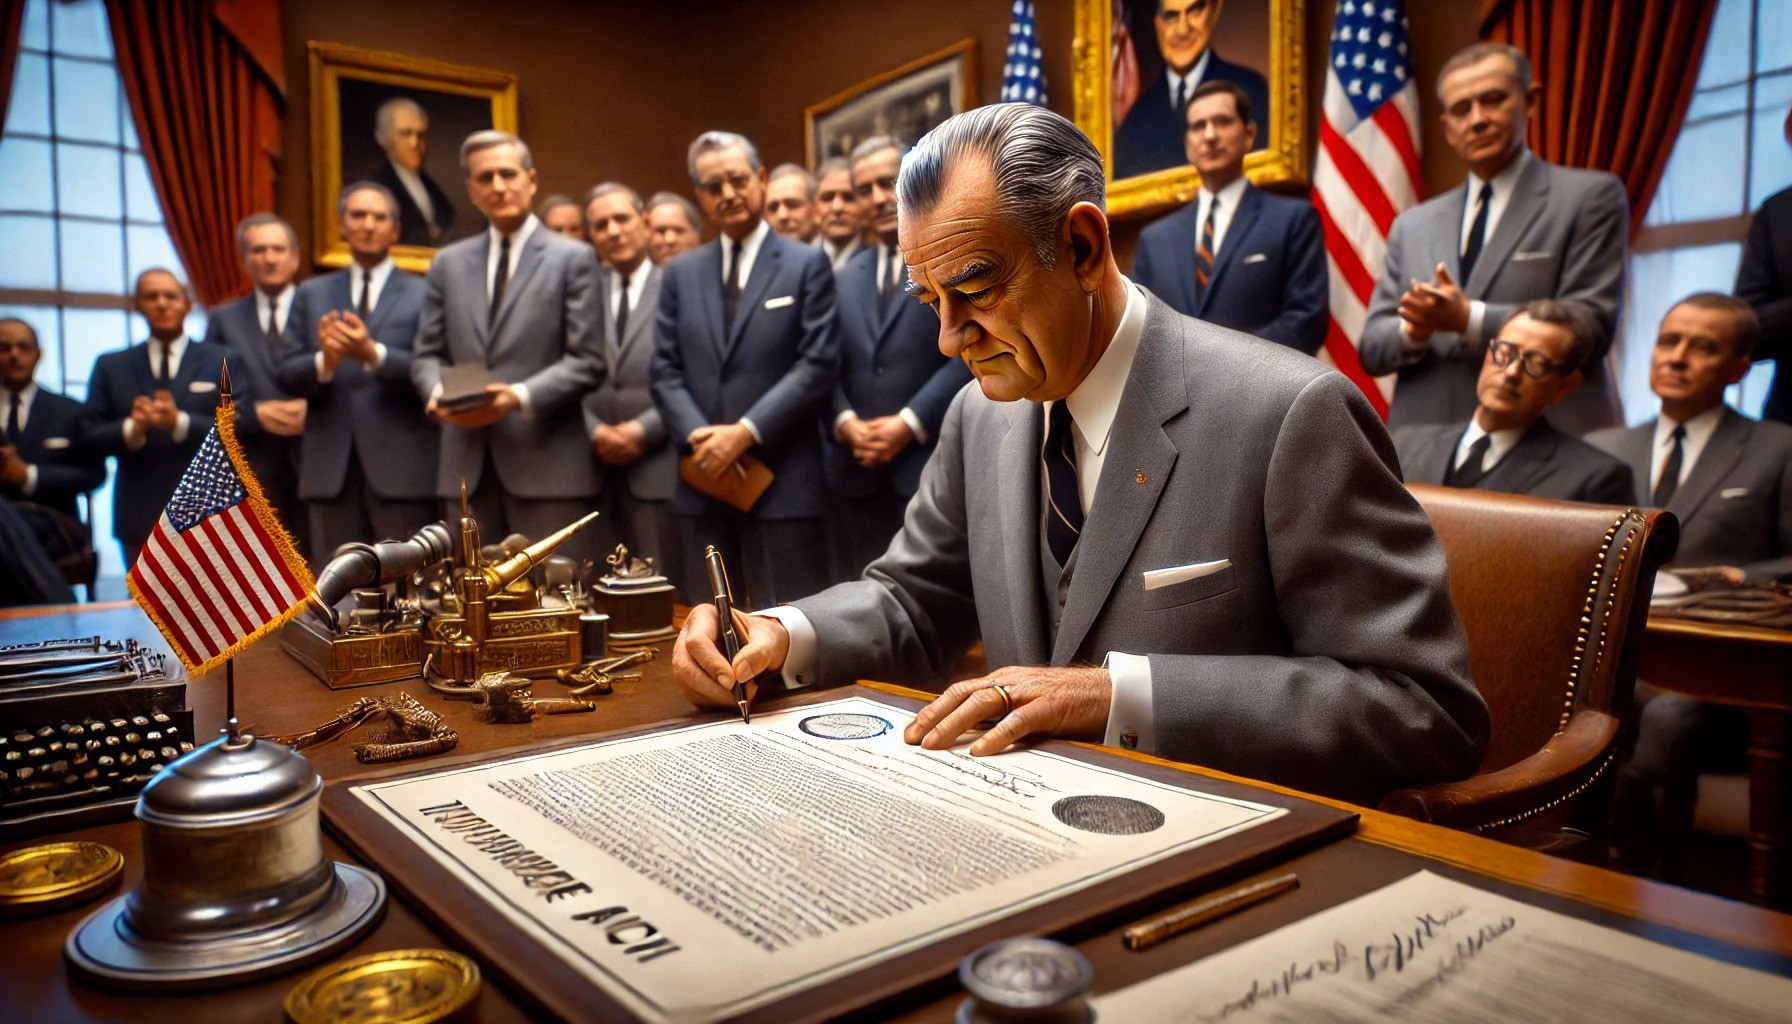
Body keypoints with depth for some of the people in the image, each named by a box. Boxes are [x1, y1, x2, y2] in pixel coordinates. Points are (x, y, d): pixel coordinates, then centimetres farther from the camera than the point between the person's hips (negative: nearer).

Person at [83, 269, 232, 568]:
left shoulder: (223, 361, 6)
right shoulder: (110, 366, 12)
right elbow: (89, 437, 6)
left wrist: (181, 423, -20)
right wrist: (131, 429, -15)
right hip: (140, 518, 2)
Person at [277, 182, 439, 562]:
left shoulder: (424, 294, 5)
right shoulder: (311, 294, 15)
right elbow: (287, 373, 7)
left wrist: (373, 353, -20)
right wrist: (323, 361, -14)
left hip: (403, 466, -3)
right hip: (331, 467, 3)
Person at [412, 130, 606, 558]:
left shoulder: (572, 258, 3)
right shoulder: (448, 263, 16)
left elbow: (588, 361, -4)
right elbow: (427, 354, 15)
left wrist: (521, 397, -17)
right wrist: (437, 392, -7)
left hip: (546, 461, -4)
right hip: (467, 463, 4)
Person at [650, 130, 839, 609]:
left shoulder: (807, 264, 3)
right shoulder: (680, 273, 15)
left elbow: (818, 366, -7)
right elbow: (665, 371, 10)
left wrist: (745, 432, -15)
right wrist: (698, 436, -8)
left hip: (783, 481, -4)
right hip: (702, 481, 4)